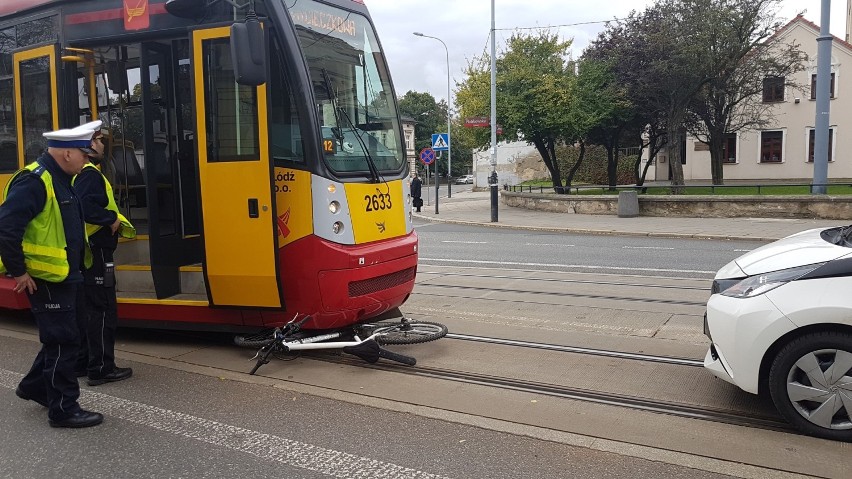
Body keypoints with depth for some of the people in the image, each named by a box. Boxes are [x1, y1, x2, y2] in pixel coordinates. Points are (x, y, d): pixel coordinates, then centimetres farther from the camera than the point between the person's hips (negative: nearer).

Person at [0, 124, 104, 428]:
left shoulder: (62, 179, 12)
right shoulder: (34, 181, -20)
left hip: (65, 276, 10)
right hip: (46, 280, -10)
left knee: (60, 337, 21)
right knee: (63, 341, -2)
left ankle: (35, 386, 39)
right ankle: (63, 410, 9)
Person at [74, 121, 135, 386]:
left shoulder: (79, 173, 16)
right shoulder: (89, 174, -16)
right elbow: (85, 208, -31)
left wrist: (113, 219, 7)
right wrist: (112, 219, -18)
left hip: (85, 251, 11)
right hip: (95, 252, -11)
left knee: (88, 308, 17)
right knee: (103, 310, -5)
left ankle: (83, 362, 26)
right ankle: (101, 369, 0)